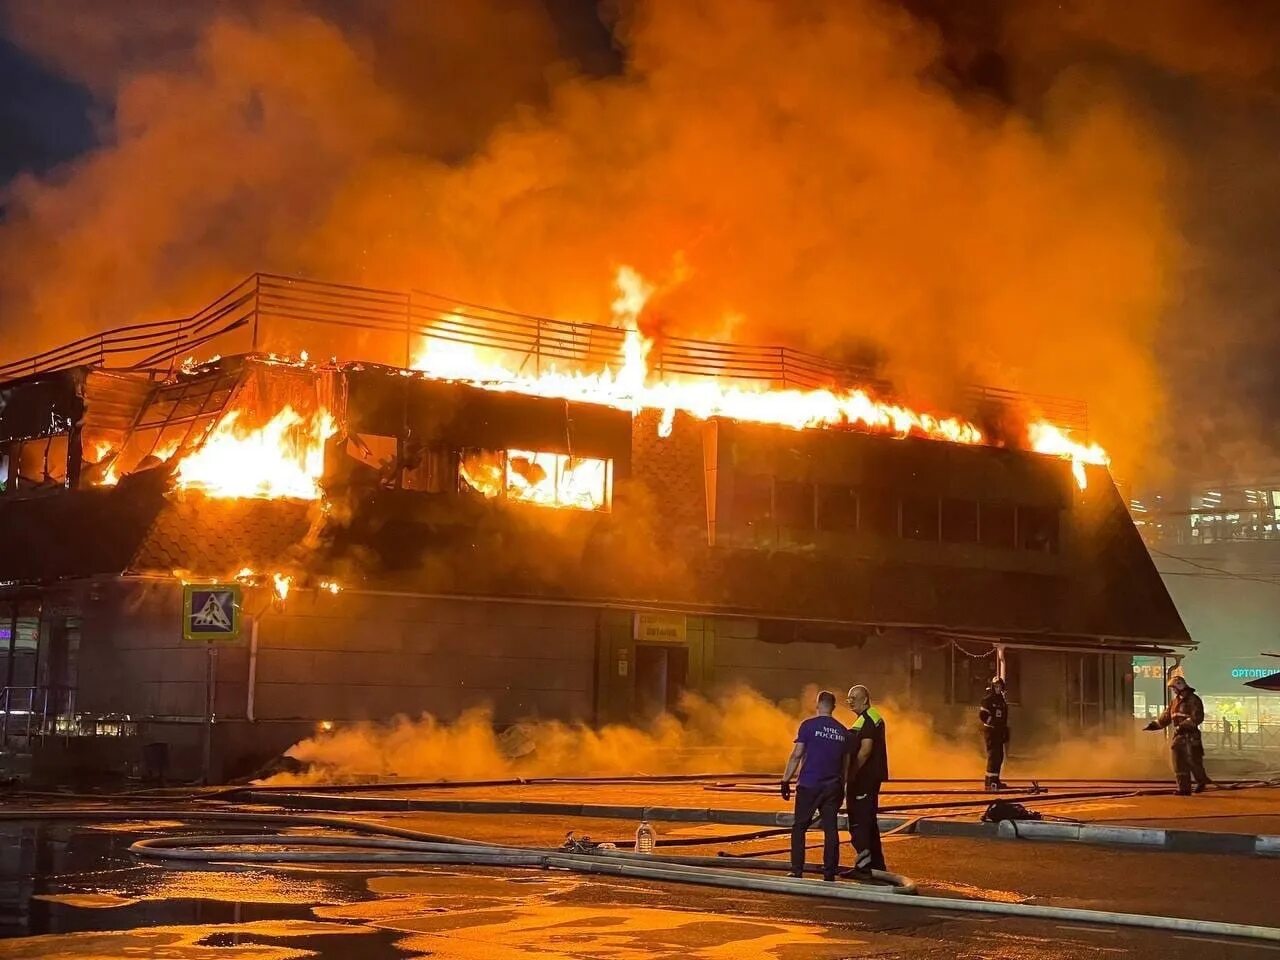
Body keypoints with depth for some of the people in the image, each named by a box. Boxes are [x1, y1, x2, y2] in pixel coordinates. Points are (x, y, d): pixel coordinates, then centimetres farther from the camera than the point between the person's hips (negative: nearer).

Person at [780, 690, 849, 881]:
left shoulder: (809, 725, -5)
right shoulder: (843, 732, 9)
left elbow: (796, 755, -8)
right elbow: (846, 763, 14)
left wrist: (786, 780, -5)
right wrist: (841, 787, 22)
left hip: (809, 785, -4)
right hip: (833, 786, 4)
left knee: (799, 827, 5)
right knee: (830, 829, 6)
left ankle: (797, 871, 0)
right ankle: (829, 872, 5)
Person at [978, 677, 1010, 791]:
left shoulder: (1002, 700, 17)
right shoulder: (988, 699, -10)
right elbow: (982, 715, -17)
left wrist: (1006, 732, 22)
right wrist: (993, 723, -17)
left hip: (999, 732, 9)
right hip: (990, 731, -9)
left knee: (999, 756, 11)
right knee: (993, 755, -12)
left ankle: (995, 780, 20)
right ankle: (990, 781, -12)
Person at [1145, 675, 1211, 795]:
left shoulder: (1194, 700, -7)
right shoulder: (1174, 702, 18)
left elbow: (1197, 717, -18)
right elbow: (1165, 718, 21)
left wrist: (1183, 725, -26)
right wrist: (1153, 725, 10)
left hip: (1190, 736, -7)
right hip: (1178, 736, 7)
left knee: (1193, 761, -4)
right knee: (1179, 764, 3)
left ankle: (1201, 782, 18)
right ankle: (1184, 788, 5)